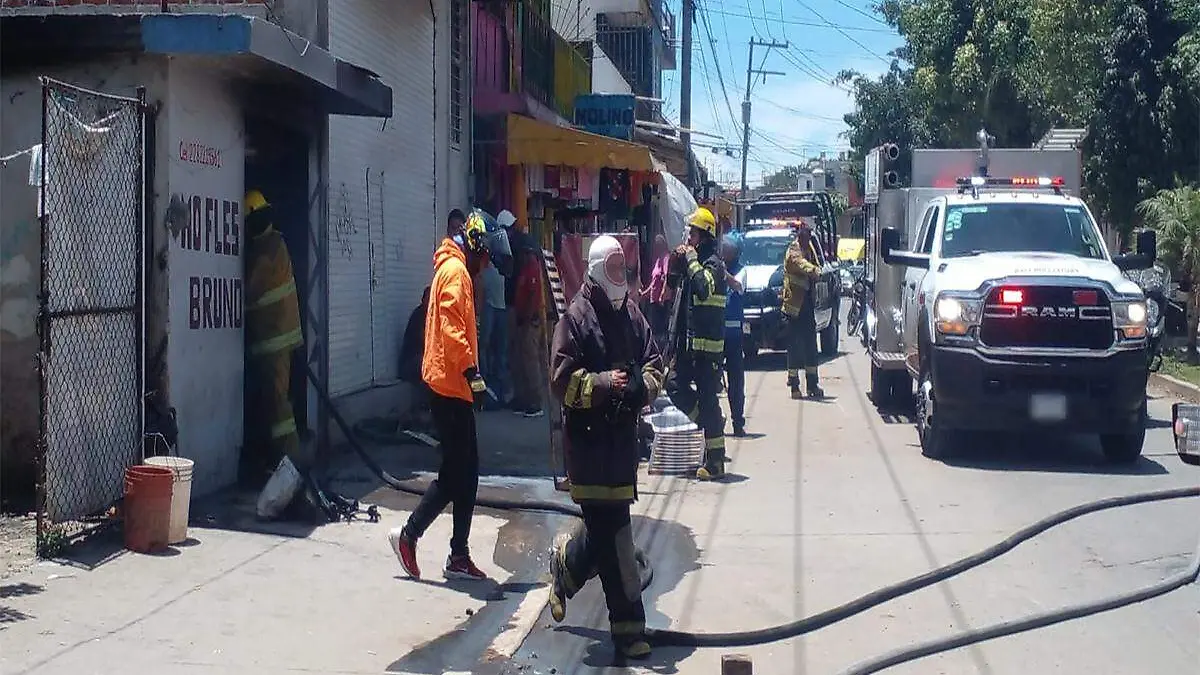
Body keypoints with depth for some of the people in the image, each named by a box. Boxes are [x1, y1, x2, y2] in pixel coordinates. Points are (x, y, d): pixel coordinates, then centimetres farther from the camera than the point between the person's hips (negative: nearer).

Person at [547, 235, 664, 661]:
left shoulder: (631, 313, 11)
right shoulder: (576, 317, -9)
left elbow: (654, 364, 17)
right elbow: (562, 379, -12)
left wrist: (643, 385, -3)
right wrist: (604, 383, -22)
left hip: (624, 433, 7)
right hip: (590, 438, -7)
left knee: (605, 526, 15)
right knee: (614, 533, -6)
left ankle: (564, 570, 44)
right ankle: (628, 628, 1)